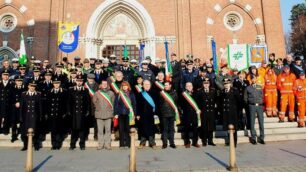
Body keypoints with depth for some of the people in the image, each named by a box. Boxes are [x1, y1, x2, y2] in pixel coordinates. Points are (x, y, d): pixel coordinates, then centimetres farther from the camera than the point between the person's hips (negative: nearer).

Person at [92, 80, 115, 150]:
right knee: (100, 130, 3)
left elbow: (113, 102, 13)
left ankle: (107, 144, 12)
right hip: (99, 114, 0)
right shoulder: (97, 93, 2)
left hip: (108, 114, 0)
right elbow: (94, 101, 13)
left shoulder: (111, 93, 4)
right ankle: (100, 144, 13)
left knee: (108, 129, 3)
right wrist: (98, 108, 10)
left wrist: (110, 109, 9)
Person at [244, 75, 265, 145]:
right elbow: (245, 98, 7)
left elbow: (262, 96, 15)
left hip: (260, 105, 2)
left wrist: (261, 102, 4)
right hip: (252, 106, -2)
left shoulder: (260, 87, 13)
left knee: (261, 122, 0)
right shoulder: (248, 88, 7)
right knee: (252, 122, 0)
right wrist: (249, 104, 0)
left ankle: (261, 138, 8)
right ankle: (253, 138, 6)